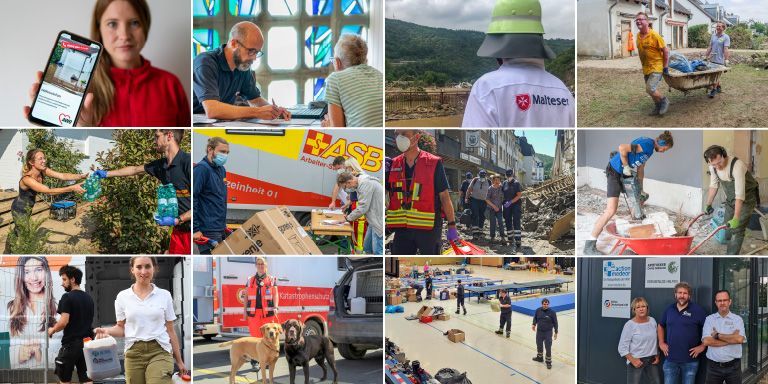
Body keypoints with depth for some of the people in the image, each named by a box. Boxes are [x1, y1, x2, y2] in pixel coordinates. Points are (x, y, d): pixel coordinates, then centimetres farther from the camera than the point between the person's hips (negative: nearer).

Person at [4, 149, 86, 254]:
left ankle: (7, 254, 51)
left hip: (28, 209, 8)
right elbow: (49, 192, -44)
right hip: (19, 210, -8)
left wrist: (81, 177, -39)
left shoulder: (42, 171, -16)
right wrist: (72, 188, -51)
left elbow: (63, 176, -23)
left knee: (16, 232, 28)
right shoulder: (27, 179, -38)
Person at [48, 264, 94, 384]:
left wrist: (53, 330, 1)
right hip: (87, 342, 6)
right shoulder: (88, 298, 11)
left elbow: (64, 322, -19)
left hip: (71, 344, -6)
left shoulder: (67, 297, -11)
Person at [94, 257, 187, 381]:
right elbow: (121, 328, 13)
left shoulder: (164, 295, 7)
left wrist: (179, 361, 12)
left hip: (159, 352, -2)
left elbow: (170, 330, 11)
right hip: (133, 354, 2)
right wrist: (107, 331, -9)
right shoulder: (122, 296, 8)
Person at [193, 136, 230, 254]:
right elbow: (192, 197, -20)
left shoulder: (221, 170, 15)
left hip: (220, 229, 9)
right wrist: (195, 229, -22)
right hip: (208, 230, -9)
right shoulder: (201, 168, -14)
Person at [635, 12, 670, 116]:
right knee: (651, 90, 14)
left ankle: (664, 101, 9)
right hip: (646, 68, 8)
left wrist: (665, 67, -10)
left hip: (656, 67, -8)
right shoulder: (638, 36, 5)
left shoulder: (654, 35, -17)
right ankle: (658, 107, 31)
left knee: (650, 89, -16)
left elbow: (665, 51, -12)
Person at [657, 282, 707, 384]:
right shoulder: (669, 309, 9)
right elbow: (660, 326, 23)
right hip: (670, 359, 3)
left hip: (690, 360, -3)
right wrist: (661, 343, 12)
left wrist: (703, 346, -10)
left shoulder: (697, 309, -4)